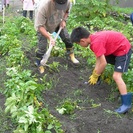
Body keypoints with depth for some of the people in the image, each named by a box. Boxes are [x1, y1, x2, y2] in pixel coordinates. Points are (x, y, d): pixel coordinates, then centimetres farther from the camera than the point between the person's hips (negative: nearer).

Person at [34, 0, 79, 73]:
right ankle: (39, 65, 15)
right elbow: (39, 26, -37)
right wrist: (49, 37, -45)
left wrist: (64, 20, -18)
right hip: (43, 26, -4)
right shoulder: (43, 6, -45)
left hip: (58, 23, 4)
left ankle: (71, 55, 32)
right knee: (42, 47, -7)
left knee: (67, 38, 6)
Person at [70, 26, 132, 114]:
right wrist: (94, 74, 2)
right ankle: (96, 81, 41)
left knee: (116, 76, -16)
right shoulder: (94, 38, 1)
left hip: (123, 49, -10)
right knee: (101, 59, 22)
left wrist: (95, 76, -12)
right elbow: (99, 59, 4)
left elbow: (103, 63, -26)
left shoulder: (96, 43, -28)